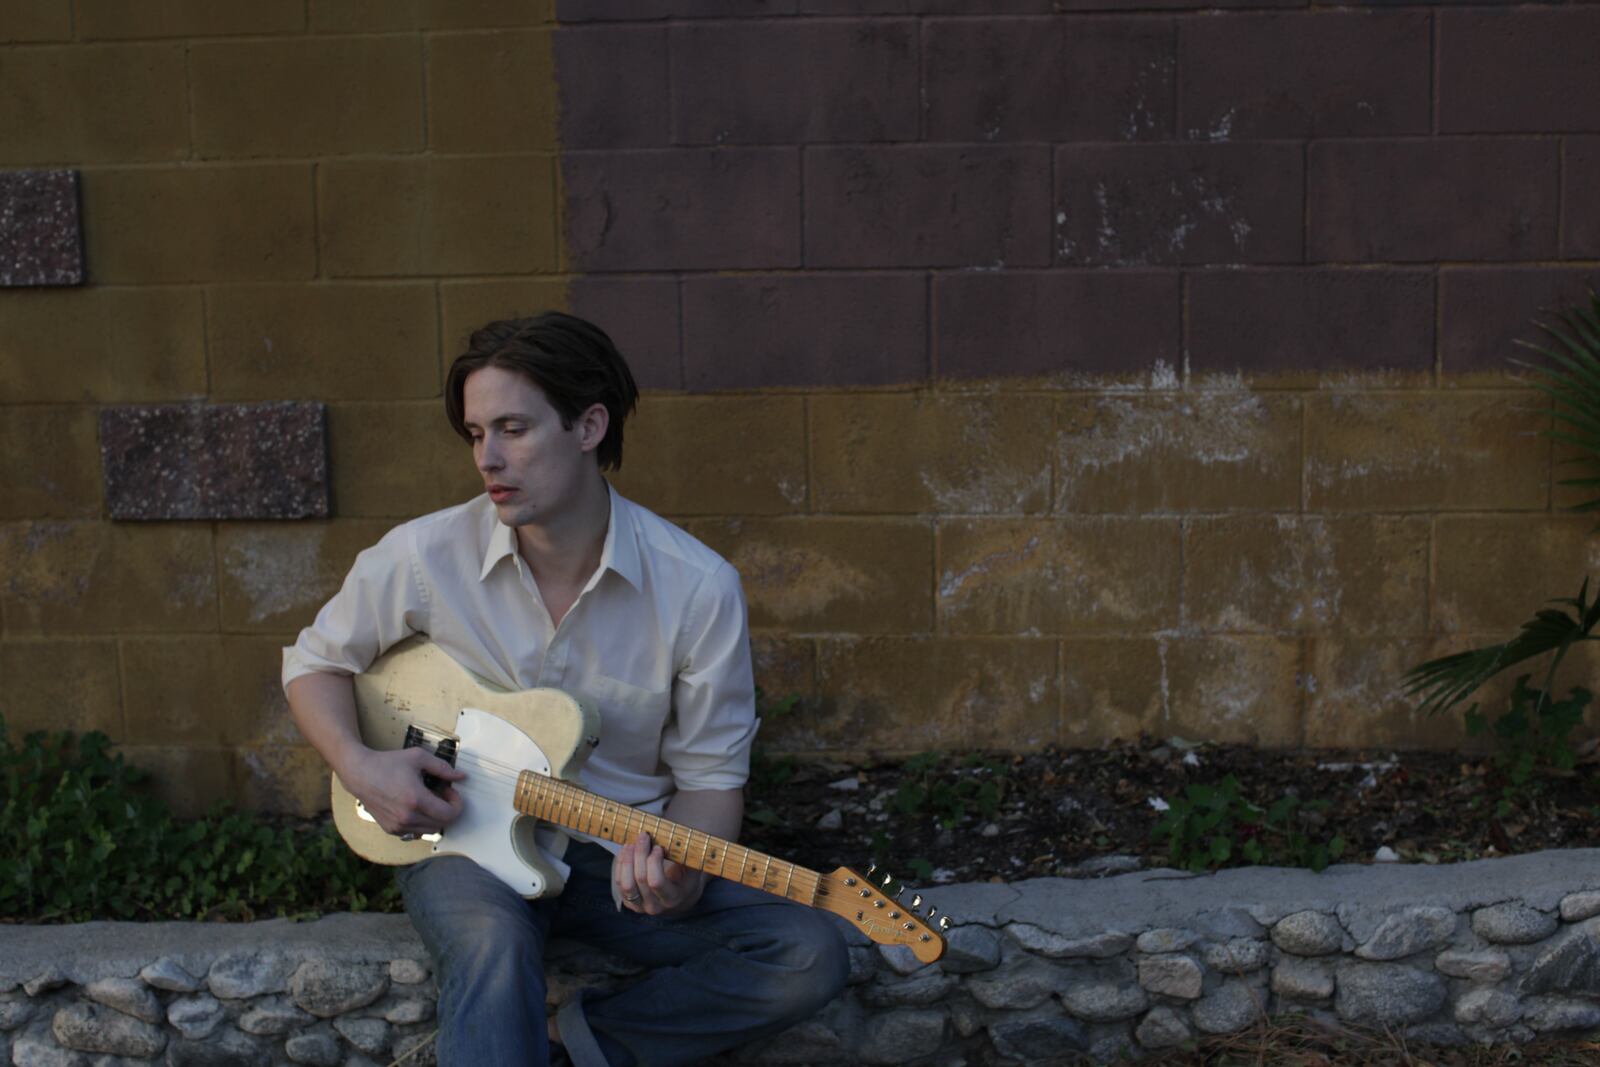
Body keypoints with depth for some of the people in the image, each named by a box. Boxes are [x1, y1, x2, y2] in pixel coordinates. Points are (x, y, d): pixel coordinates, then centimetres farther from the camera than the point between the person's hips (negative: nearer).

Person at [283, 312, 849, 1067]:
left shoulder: (698, 588, -12)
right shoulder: (423, 557, -8)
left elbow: (709, 770, -3)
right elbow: (314, 661, 9)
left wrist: (681, 875, -24)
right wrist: (358, 766, -11)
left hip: (623, 852, 2)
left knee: (810, 959, -19)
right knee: (495, 946, -38)